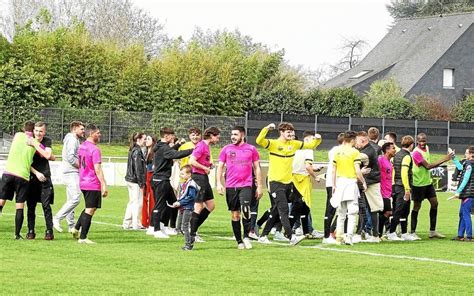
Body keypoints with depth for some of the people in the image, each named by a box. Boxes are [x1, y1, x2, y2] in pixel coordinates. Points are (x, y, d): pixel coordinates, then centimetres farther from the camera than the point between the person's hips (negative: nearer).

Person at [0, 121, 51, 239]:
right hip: (23, 176, -1)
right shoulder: (35, 142, 5)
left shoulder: (17, 135, 11)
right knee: (20, 206, 5)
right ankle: (17, 234, 4)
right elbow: (48, 156, -3)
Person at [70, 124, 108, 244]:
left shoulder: (81, 147, 11)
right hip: (93, 184, -9)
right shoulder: (94, 149, -16)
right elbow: (97, 169, -20)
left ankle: (76, 229, 18)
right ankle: (83, 238, -2)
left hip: (83, 183, 9)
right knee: (90, 210, -3)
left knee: (89, 208, 23)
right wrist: (104, 185, -18)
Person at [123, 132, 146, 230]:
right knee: (138, 202, -3)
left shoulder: (132, 150, 15)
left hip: (130, 179, 10)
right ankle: (136, 225, 0)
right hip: (135, 180, -10)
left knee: (132, 202, 15)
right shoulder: (137, 151, -15)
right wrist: (141, 182, -15)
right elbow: (138, 168, -18)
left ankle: (126, 224, 18)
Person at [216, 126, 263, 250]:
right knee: (235, 214, 4)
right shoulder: (226, 149, 7)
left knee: (245, 209, -21)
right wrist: (219, 183, -2)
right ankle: (239, 241, 12)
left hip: (246, 185, -2)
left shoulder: (251, 149, 6)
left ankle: (246, 236, -5)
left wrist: (259, 186, 8)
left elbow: (257, 168, 11)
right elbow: (220, 167, 10)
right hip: (231, 186, 2)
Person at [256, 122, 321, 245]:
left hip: (288, 182, 7)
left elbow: (311, 145, 17)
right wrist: (267, 128, -32)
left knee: (276, 212, 12)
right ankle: (290, 237, -20)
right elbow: (259, 141, -24)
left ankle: (263, 236, 21)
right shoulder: (273, 144, -8)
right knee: (284, 210, -15)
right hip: (276, 182, -7)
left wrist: (317, 139, -2)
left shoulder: (294, 144, 9)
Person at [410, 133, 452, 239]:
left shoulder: (427, 148, 7)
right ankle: (413, 232, 5)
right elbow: (428, 166, -25)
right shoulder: (416, 152, -21)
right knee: (417, 206, -2)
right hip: (418, 183, -8)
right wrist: (444, 160, -26)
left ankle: (432, 231, 13)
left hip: (428, 182, 8)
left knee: (434, 203, 7)